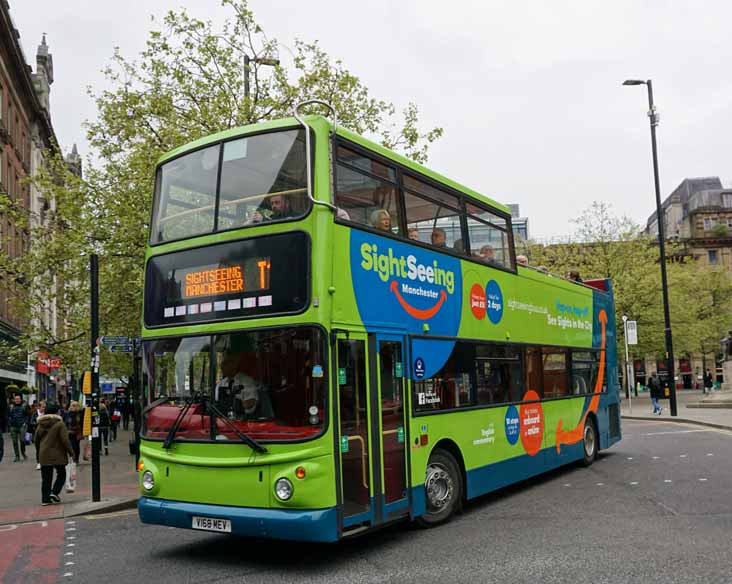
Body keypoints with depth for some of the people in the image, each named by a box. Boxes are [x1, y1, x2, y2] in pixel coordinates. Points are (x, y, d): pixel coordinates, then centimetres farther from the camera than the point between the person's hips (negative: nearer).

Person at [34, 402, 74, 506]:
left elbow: (36, 439, 14)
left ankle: (45, 499, 9)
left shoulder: (41, 424, 7)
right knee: (61, 474, 10)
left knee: (46, 478, 10)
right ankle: (54, 492, -6)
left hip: (44, 455, 5)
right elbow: (65, 440, -14)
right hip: (57, 454, -5)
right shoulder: (60, 424, -11)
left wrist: (39, 451, 27)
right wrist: (71, 451, -4)